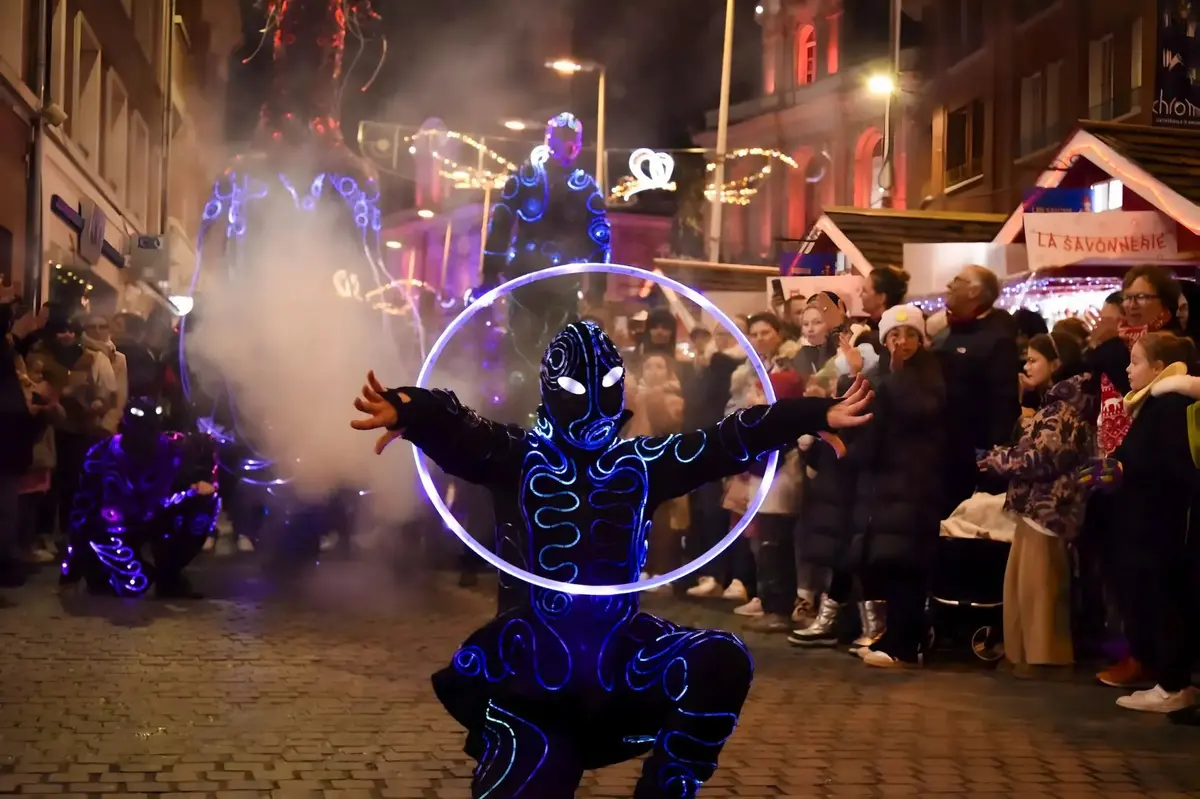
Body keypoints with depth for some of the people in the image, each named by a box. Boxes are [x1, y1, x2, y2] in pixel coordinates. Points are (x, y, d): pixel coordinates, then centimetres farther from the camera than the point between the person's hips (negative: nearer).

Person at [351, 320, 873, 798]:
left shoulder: (640, 463, 10)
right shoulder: (517, 457, 1)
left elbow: (729, 440, 3)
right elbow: (458, 433, -20)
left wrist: (816, 415, -5)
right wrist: (409, 412, -43)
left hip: (619, 656, 3)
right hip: (532, 665, -2)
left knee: (722, 662, -21)